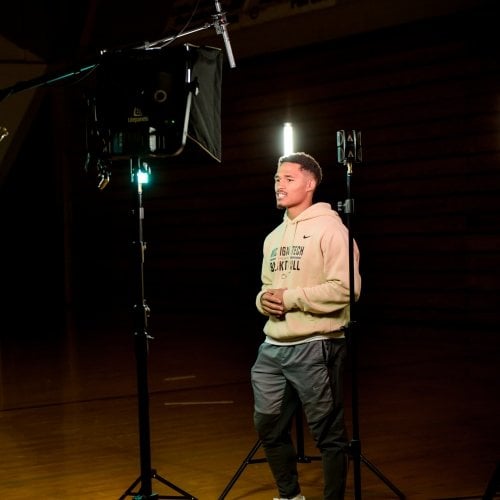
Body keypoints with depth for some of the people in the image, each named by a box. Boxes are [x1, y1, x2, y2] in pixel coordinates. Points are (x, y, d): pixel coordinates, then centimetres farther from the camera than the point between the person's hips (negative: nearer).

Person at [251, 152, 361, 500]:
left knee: (329, 432, 1)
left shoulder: (329, 228, -8)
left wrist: (290, 298, -15)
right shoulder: (274, 237, 19)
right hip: (272, 347, 8)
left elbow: (345, 288, -17)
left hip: (315, 347, -8)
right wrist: (263, 299, 2)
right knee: (269, 426, 13)